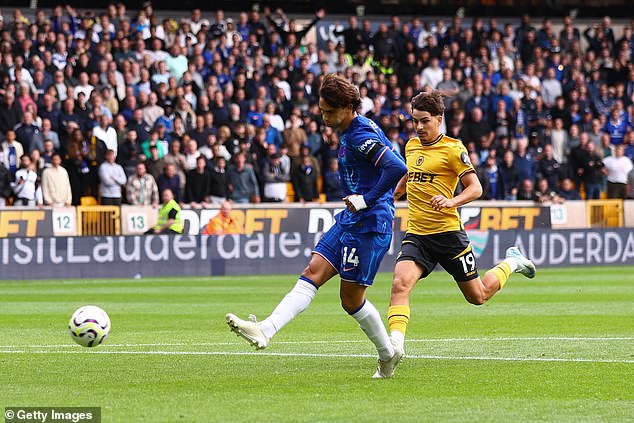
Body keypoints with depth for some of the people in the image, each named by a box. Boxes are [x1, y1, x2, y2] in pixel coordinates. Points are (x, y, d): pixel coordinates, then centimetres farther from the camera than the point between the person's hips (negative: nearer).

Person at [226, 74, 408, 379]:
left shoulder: (362, 136, -17)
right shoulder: (349, 132, 13)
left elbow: (397, 169, -29)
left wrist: (367, 200, -21)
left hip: (369, 225, -9)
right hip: (349, 221, 9)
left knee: (351, 299, -3)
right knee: (312, 273, -3)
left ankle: (388, 355, 13)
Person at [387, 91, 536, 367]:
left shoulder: (452, 149, -8)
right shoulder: (412, 146, 11)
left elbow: (475, 188, -10)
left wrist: (451, 202, -26)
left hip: (448, 232, -4)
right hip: (416, 234, 4)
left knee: (478, 296, 10)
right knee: (400, 283, -24)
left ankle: (511, 263, 38)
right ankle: (396, 342, -31)